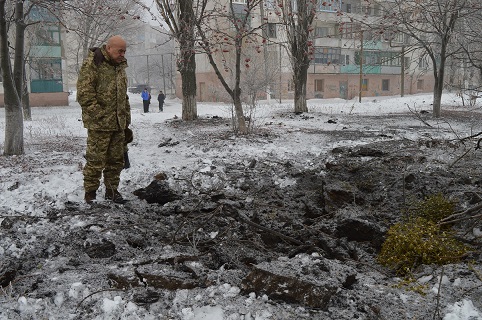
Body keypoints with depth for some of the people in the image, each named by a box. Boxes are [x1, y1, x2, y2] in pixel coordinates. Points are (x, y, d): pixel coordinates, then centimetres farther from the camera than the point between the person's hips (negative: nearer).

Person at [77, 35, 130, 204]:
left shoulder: (120, 66, 17)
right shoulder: (91, 64, -9)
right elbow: (84, 95, -15)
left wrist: (126, 119, 19)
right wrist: (101, 115, -18)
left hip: (118, 124, 7)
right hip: (99, 124, -7)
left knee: (116, 159, 11)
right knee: (96, 160, -2)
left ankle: (112, 190, 23)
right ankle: (90, 193, 10)